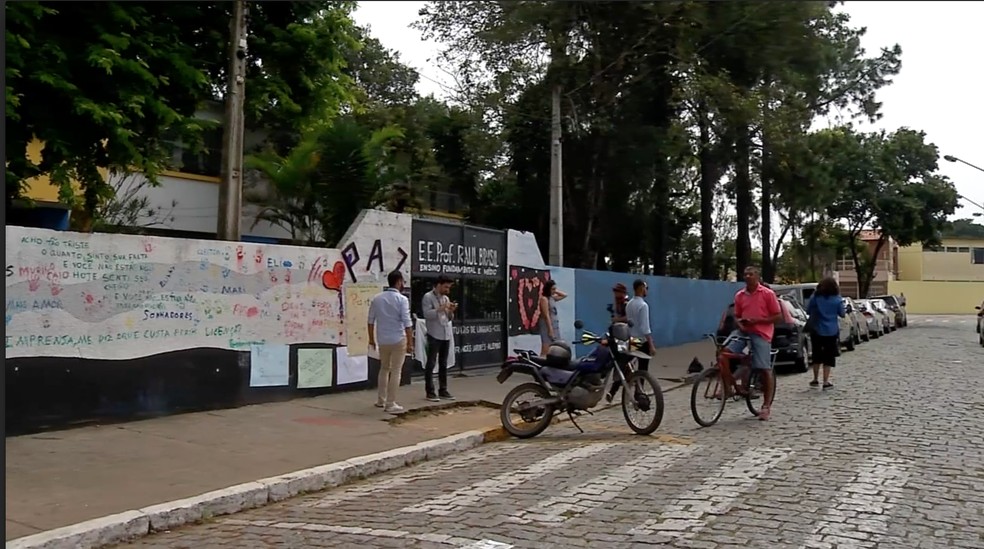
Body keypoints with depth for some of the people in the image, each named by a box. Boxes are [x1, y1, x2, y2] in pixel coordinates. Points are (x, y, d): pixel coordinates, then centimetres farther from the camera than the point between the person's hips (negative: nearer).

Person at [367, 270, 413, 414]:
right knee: (396, 371, 2)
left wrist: (371, 339, 16)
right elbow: (407, 322, -15)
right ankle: (390, 404, 3)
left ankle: (381, 400, 25)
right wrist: (410, 342, -11)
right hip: (398, 339, -5)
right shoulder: (402, 299, -10)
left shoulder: (377, 298, 5)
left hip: (382, 340, 5)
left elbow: (371, 320, 7)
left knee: (384, 368, 21)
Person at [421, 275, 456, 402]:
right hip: (434, 335, -7)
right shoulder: (428, 297, -5)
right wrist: (441, 308, -21)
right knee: (431, 364, -2)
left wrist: (451, 311, -1)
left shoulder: (446, 298, 16)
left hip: (446, 335, 7)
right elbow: (427, 314, -16)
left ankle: (443, 390, 17)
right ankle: (430, 392, 1)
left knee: (443, 364, 11)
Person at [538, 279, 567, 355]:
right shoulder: (544, 299, -11)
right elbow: (546, 315, -17)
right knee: (545, 352, -13)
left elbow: (564, 295, 27)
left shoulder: (552, 298, 13)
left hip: (555, 326, 9)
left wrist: (555, 291, 13)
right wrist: (550, 329, -21)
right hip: (548, 326, -9)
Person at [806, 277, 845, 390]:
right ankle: (826, 382, 0)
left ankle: (815, 380, 21)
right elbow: (842, 314, 1)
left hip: (816, 331, 2)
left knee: (817, 355, 16)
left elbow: (808, 311, 3)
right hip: (831, 331, -2)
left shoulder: (815, 298, -5)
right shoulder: (837, 299, -6)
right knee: (829, 357, 4)